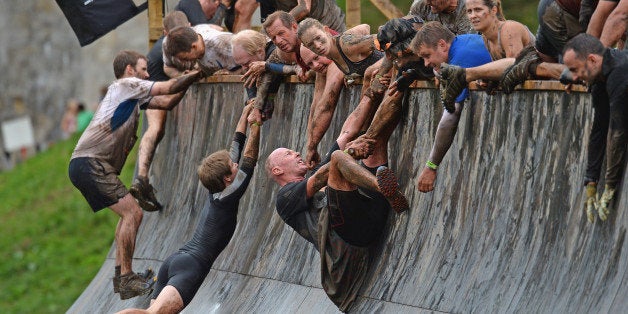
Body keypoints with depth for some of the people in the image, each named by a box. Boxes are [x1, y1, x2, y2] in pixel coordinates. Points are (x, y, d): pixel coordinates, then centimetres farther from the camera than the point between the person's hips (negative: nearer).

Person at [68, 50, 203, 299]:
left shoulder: (133, 96, 25)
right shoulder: (125, 85, -2)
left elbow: (168, 102, 21)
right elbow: (170, 88, -4)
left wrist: (190, 79, 14)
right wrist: (196, 74, 6)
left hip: (88, 166, 11)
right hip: (90, 164, -11)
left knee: (129, 213, 16)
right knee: (132, 213, -14)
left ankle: (121, 275, 16)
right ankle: (127, 281, -15)